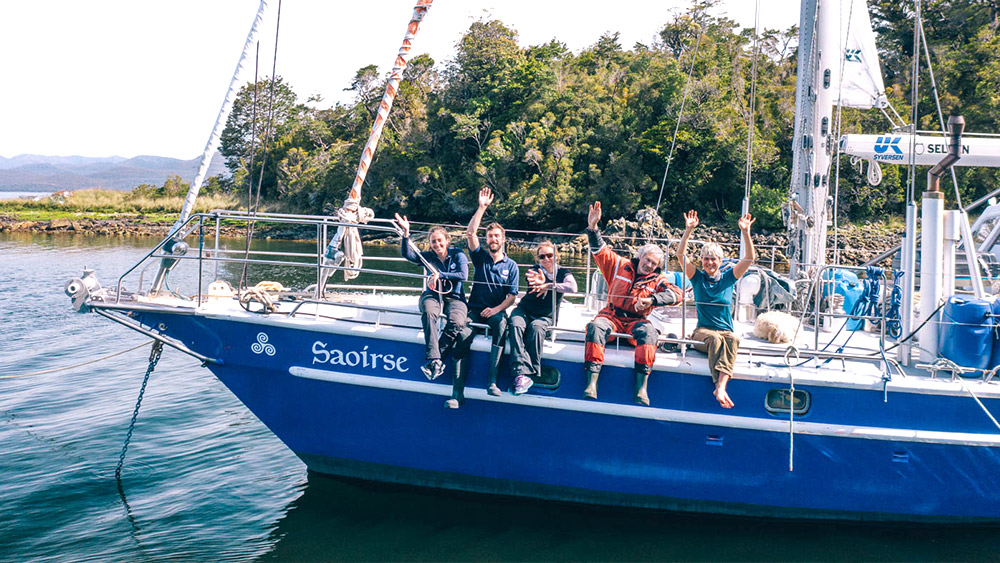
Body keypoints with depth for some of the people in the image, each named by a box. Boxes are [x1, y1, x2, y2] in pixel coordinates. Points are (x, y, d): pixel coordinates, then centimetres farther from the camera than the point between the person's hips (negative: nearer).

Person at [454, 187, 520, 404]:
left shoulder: (511, 266, 8)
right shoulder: (480, 257, 10)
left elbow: (512, 296, 2)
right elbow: (471, 232, -5)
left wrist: (496, 309, -14)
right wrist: (482, 208, -10)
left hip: (497, 311, -1)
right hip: (475, 309, 1)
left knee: (502, 324, -36)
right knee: (463, 335, -29)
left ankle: (492, 382, -40)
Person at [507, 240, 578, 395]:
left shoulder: (563, 273, 2)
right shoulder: (535, 271, 0)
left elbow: (572, 287, -20)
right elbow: (534, 282, -25)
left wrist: (548, 285, -29)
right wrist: (539, 282, -50)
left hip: (545, 317, 0)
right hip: (524, 311, 0)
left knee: (536, 327, -34)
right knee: (516, 325, -32)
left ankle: (532, 371, -30)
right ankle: (522, 374, -45)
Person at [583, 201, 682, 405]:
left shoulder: (658, 280, 11)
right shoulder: (621, 266, 14)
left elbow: (677, 294, -5)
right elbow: (600, 250, 12)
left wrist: (651, 300, -20)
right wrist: (593, 227, -2)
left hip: (636, 320, 0)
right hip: (612, 316, 0)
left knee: (648, 331, -35)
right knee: (595, 327, -34)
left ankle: (641, 386, -41)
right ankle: (591, 382, -42)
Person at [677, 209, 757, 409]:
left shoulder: (728, 278, 13)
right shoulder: (697, 278, 10)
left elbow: (750, 258, 4)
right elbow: (681, 253, -1)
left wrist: (745, 232, -7)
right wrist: (689, 230, -12)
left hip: (726, 331, 1)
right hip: (702, 331, -1)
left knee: (733, 339, -35)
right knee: (715, 338, -36)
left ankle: (720, 386, -52)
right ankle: (721, 388, -48)